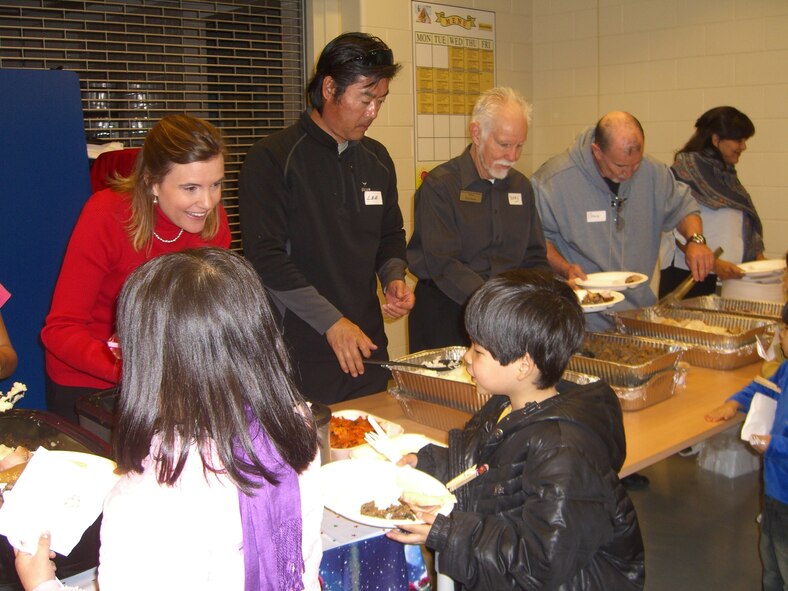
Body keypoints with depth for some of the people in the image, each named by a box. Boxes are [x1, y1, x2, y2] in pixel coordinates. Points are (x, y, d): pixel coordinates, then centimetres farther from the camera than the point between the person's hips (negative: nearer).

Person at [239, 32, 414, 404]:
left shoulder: (377, 159, 11)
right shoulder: (272, 159, -9)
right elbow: (265, 257, -15)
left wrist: (393, 277, 0)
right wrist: (330, 321, -18)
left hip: (367, 346, 6)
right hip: (300, 352, -6)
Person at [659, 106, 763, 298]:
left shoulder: (727, 174, 17)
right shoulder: (686, 170, -7)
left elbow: (746, 224, 20)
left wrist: (759, 258, 6)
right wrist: (713, 263, -23)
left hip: (730, 276, 7)